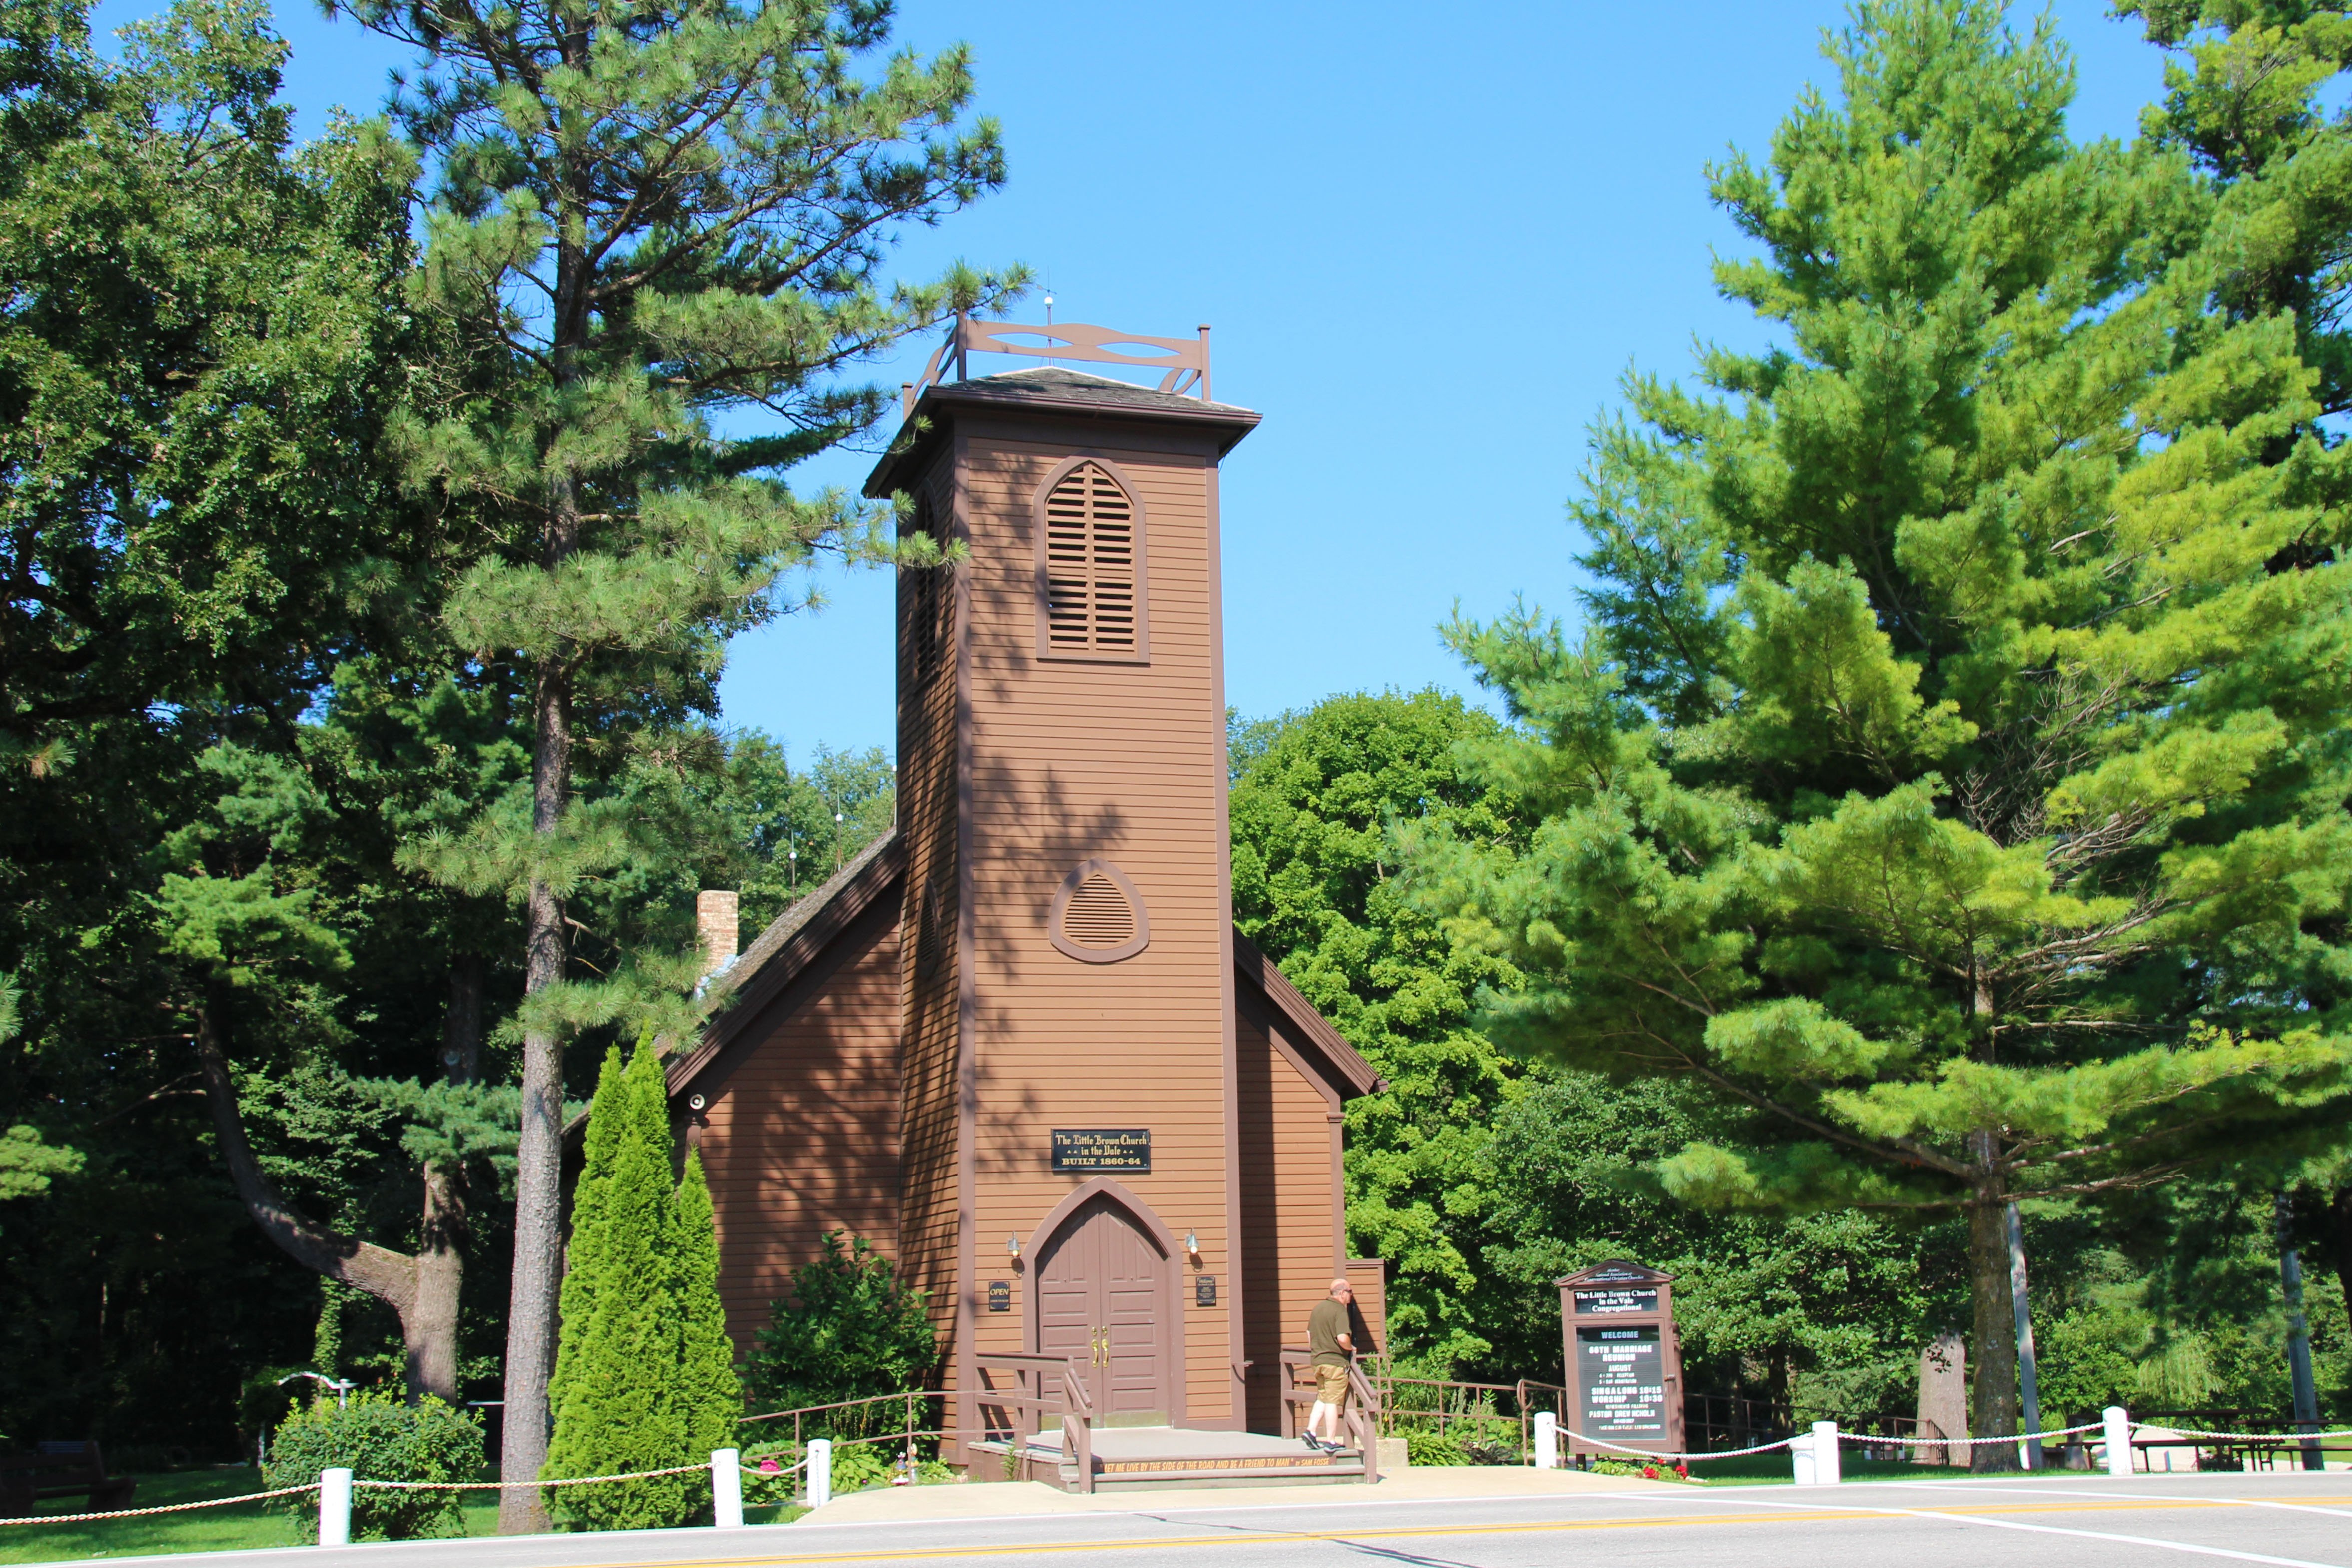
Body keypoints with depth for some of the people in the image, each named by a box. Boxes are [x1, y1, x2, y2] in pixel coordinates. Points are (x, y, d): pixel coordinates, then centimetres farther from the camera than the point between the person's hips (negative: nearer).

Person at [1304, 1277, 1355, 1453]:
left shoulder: (1318, 1308, 10)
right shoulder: (1339, 1310, -15)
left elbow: (1309, 1334, 16)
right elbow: (1342, 1338, -25)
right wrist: (1351, 1348, -6)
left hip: (1317, 1359, 7)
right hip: (1335, 1361, -7)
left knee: (1322, 1399, 18)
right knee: (1332, 1402, -1)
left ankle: (1311, 1431, 9)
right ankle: (1331, 1442, 3)